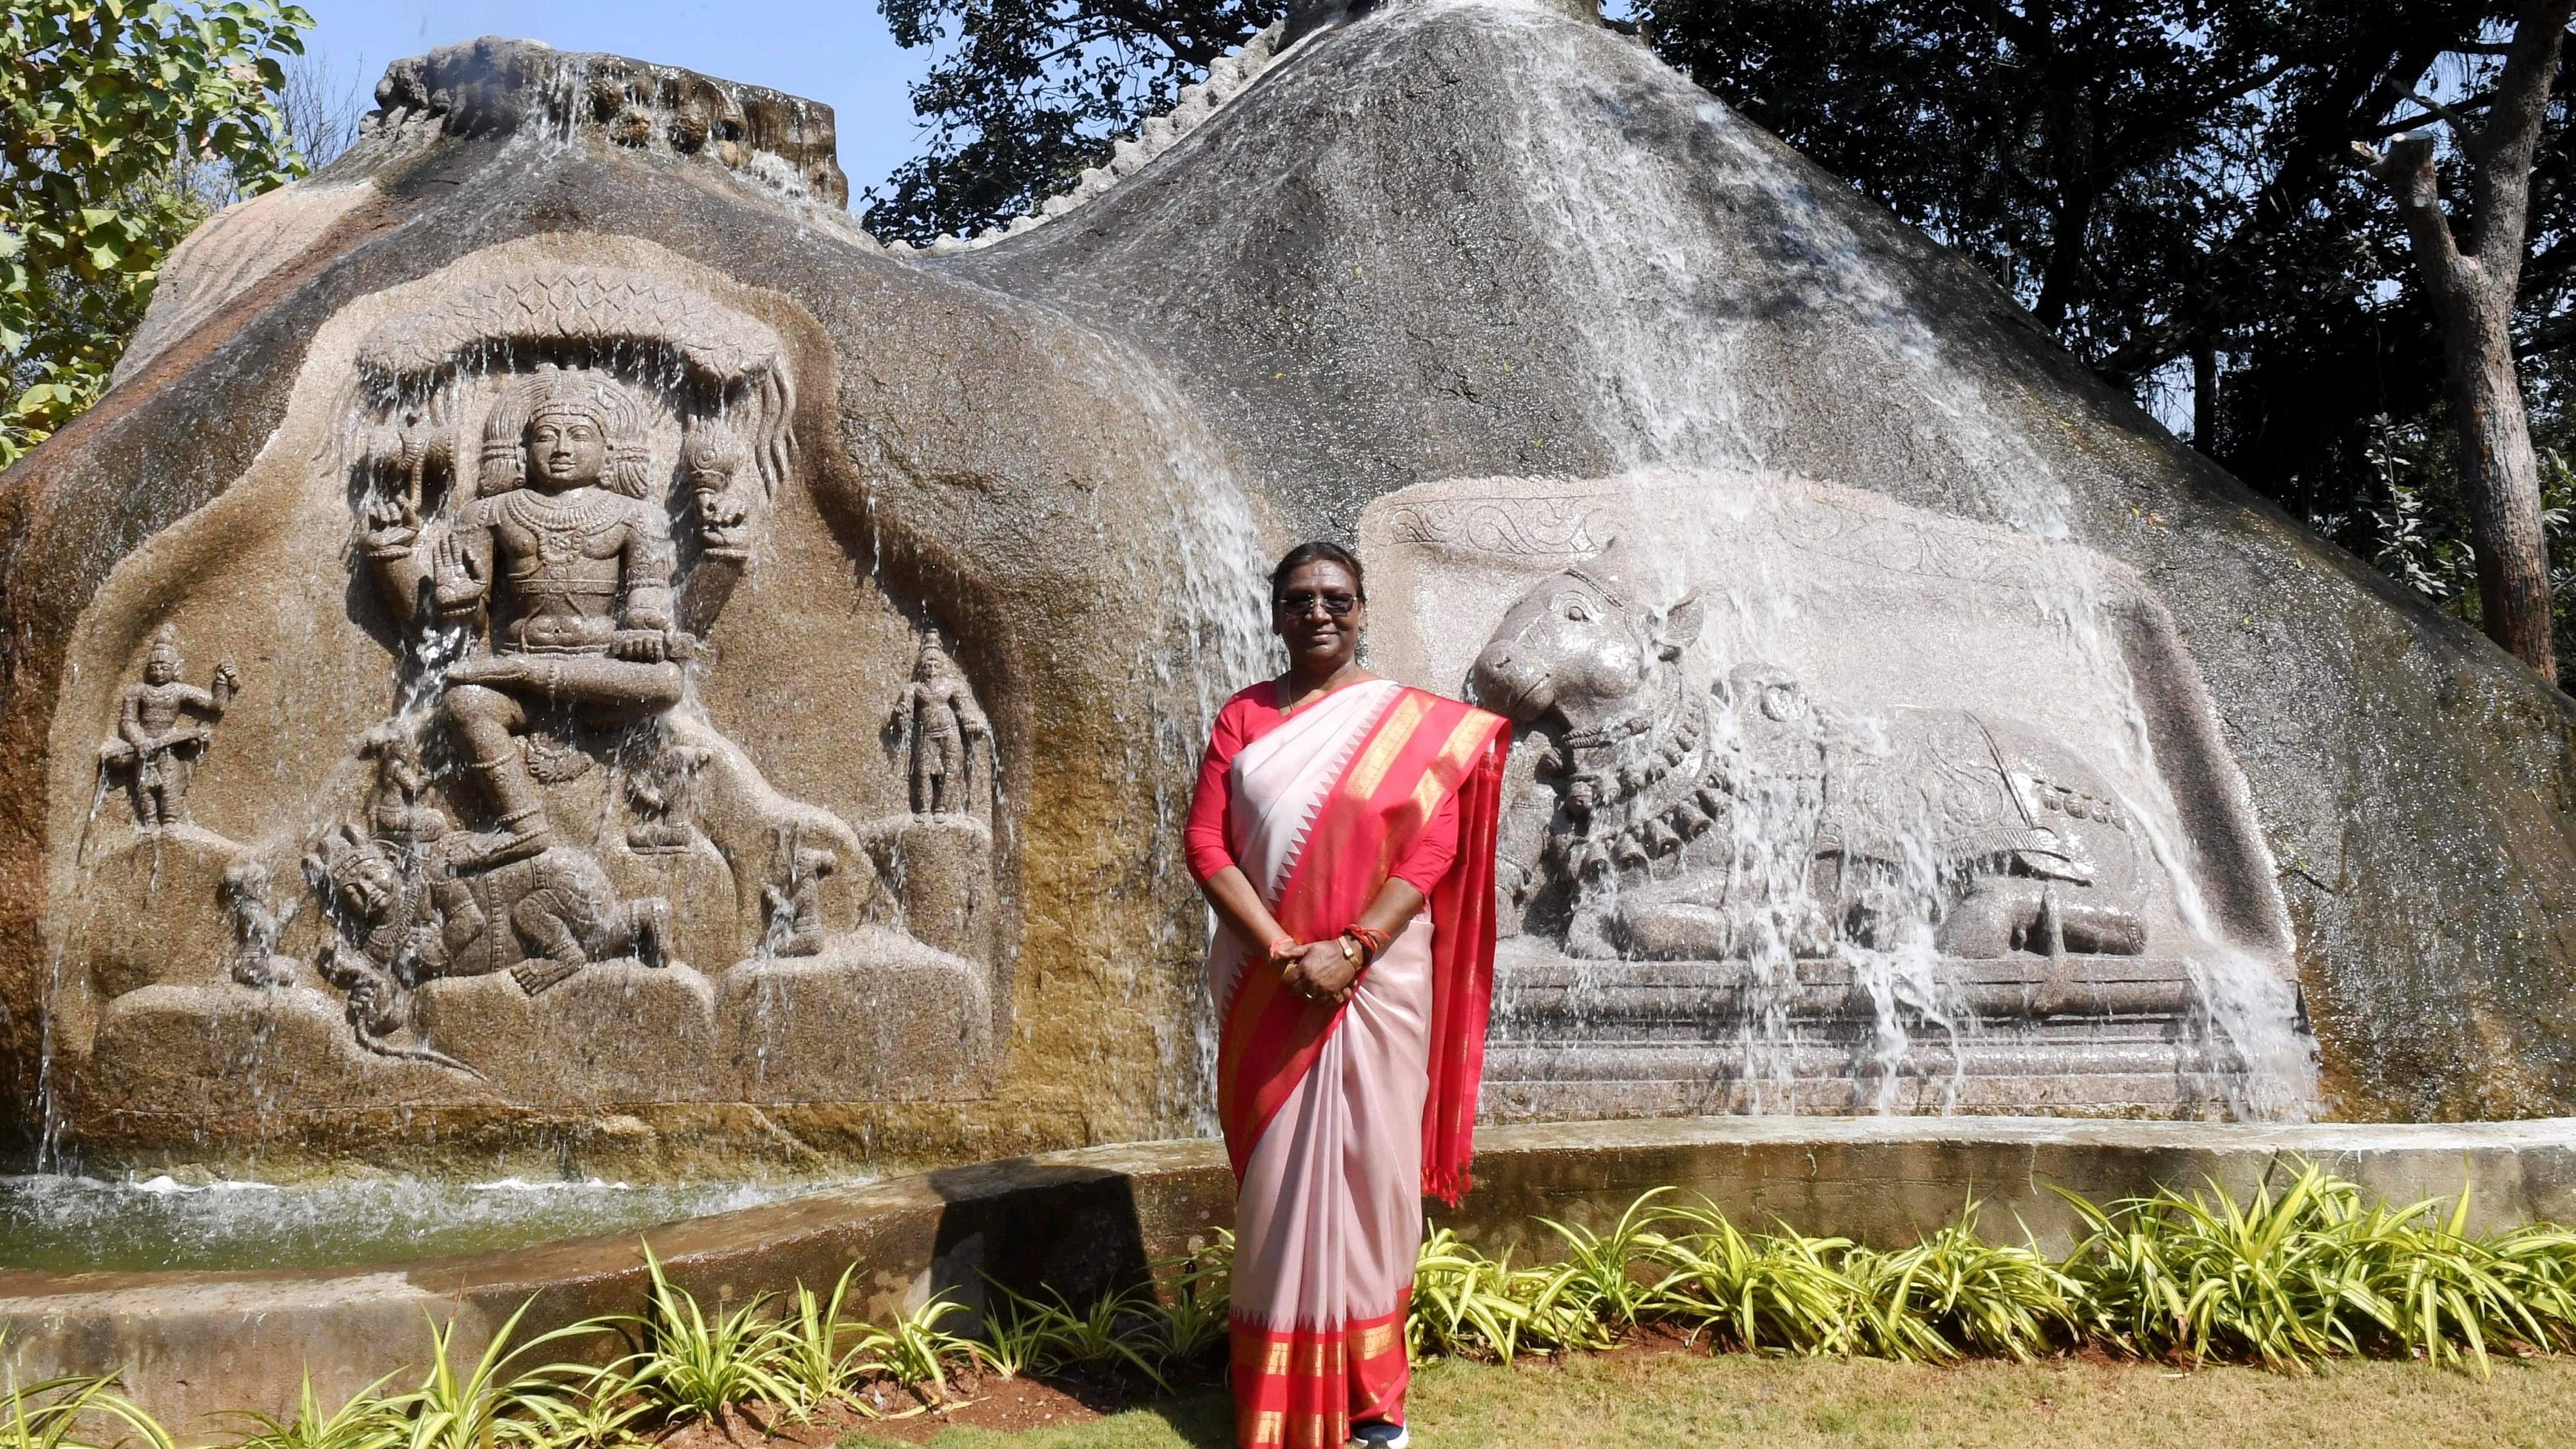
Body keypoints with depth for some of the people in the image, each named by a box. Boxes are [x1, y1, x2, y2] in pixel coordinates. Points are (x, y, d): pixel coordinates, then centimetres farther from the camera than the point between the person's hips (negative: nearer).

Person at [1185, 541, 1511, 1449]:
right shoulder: (1242, 718, 4)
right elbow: (1205, 841, -2)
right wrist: (1280, 951, -14)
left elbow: (1433, 848, -6)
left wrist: (1351, 950, -17)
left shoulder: (1417, 723, 1)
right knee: (1276, 1173, 6)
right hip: (1266, 984, 1)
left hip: (1377, 979, -1)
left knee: (1369, 1168, 4)